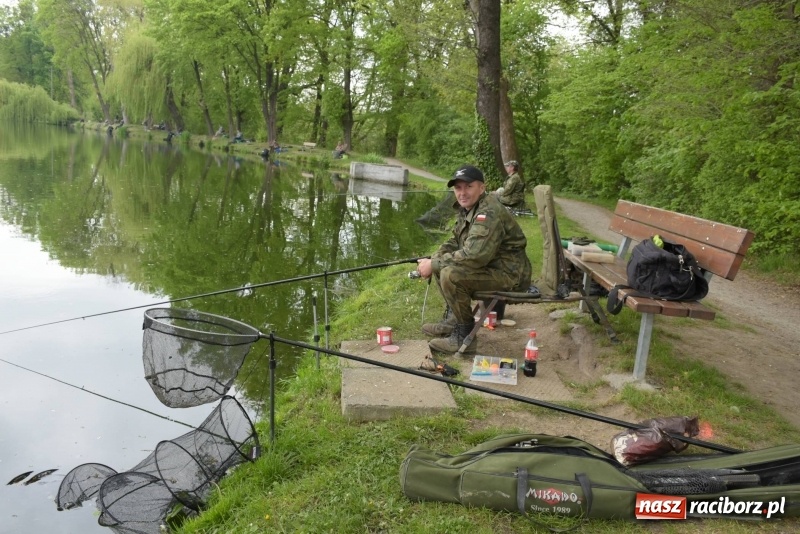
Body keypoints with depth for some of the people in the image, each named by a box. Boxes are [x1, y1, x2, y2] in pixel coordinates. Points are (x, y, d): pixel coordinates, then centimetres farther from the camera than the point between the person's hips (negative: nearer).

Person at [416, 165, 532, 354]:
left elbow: (474, 256, -33)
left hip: (509, 275, -10)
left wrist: (434, 265, -23)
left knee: (451, 275, -27)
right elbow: (455, 242, 19)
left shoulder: (489, 212, -23)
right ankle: (453, 319, 19)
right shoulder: (466, 209, 8)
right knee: (440, 262, 11)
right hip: (491, 265, 10)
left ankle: (465, 336, -11)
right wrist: (432, 260, 0)